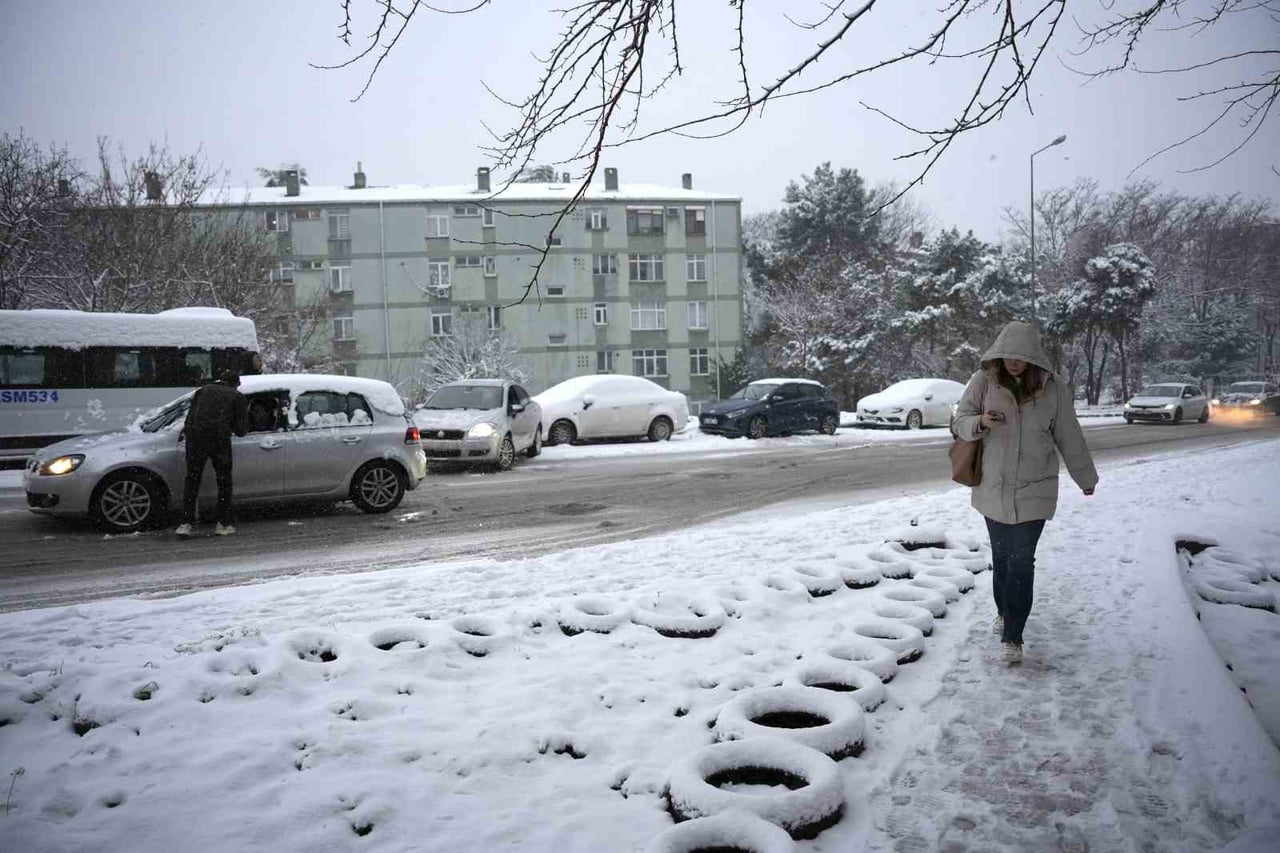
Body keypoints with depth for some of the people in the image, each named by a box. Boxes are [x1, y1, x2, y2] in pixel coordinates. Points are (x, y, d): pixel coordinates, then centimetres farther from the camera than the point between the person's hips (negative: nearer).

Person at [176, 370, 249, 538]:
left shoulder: (203, 390, 22)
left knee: (191, 481, 12)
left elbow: (189, 418, 17)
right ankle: (223, 524, 14)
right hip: (219, 440, -2)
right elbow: (241, 430, 10)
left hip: (195, 438, 3)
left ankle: (186, 523, 5)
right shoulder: (238, 397, 13)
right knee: (224, 482, 12)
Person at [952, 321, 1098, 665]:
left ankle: (1012, 637, 0)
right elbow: (961, 421, -1)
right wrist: (980, 422, -25)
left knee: (1021, 563, -5)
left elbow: (1069, 437, 6)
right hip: (993, 489, 1)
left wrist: (1086, 477, 16)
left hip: (1033, 492, -1)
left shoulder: (1052, 389, -4)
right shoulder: (984, 381, -6)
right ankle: (1003, 610, 39)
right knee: (1001, 557, 16)